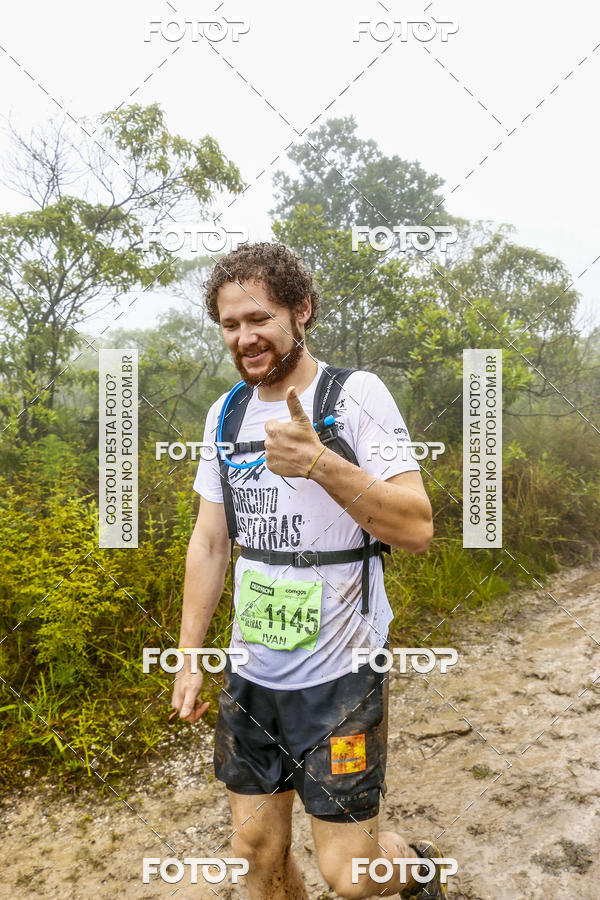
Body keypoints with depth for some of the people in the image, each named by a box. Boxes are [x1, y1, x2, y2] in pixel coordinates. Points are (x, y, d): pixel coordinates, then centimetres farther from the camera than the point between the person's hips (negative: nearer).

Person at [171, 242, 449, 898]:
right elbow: (209, 542, 9)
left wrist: (319, 462, -33)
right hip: (250, 674, 5)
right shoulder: (225, 414, 5)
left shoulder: (356, 394, -12)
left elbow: (417, 529, -19)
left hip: (338, 674, -5)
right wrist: (189, 659, 9)